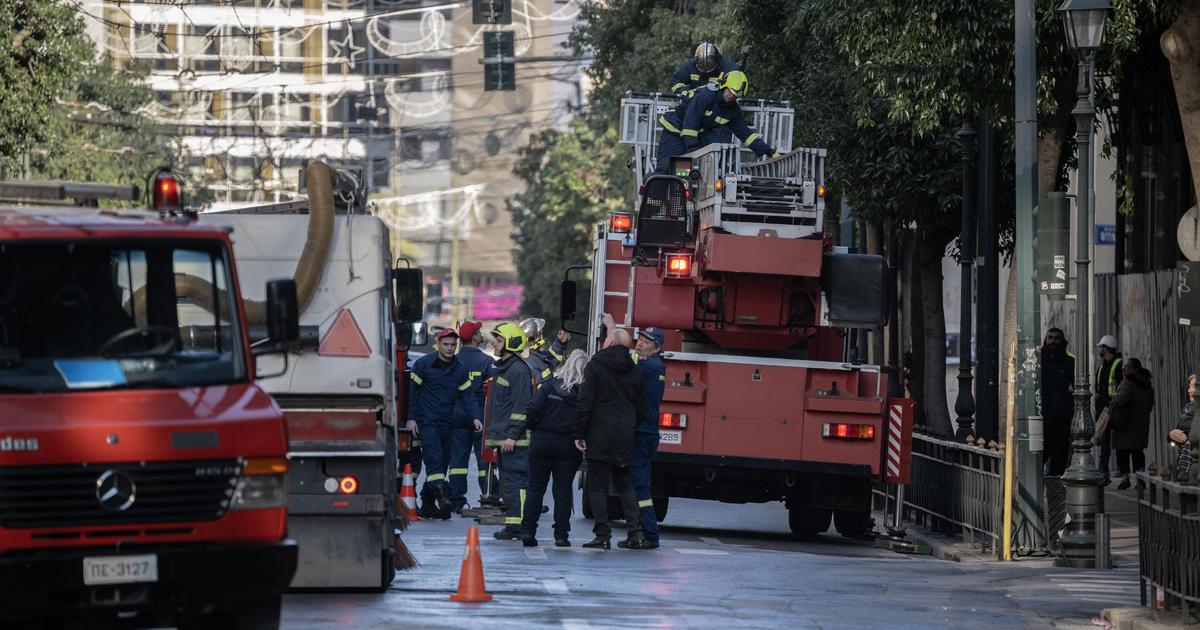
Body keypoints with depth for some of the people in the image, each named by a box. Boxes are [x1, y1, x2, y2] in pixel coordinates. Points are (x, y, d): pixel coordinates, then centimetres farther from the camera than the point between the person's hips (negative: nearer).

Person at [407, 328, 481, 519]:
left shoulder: (460, 369, 8)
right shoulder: (423, 364, -4)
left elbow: (466, 396, 8)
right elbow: (412, 392, -1)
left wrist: (475, 417, -7)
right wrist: (411, 418, -6)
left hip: (446, 423, 5)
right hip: (426, 422, -5)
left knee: (442, 462, 7)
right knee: (435, 460, -19)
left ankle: (427, 505, 15)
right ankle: (442, 496, -30)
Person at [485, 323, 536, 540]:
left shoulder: (519, 370, -13)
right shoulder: (503, 368, 20)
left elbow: (521, 406, -18)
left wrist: (512, 436, -22)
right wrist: (495, 434, 24)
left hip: (515, 440, -11)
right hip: (504, 438, 11)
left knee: (515, 481, -12)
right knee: (507, 482, 11)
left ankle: (518, 526, -13)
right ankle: (512, 525, 14)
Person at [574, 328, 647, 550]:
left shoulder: (595, 367, -5)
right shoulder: (635, 372, 8)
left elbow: (584, 404, -10)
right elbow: (641, 409, 11)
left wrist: (578, 434, -6)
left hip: (599, 437, -5)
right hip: (625, 438, 5)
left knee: (597, 486, 0)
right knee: (624, 484, 16)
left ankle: (603, 535, -6)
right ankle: (635, 531, 7)